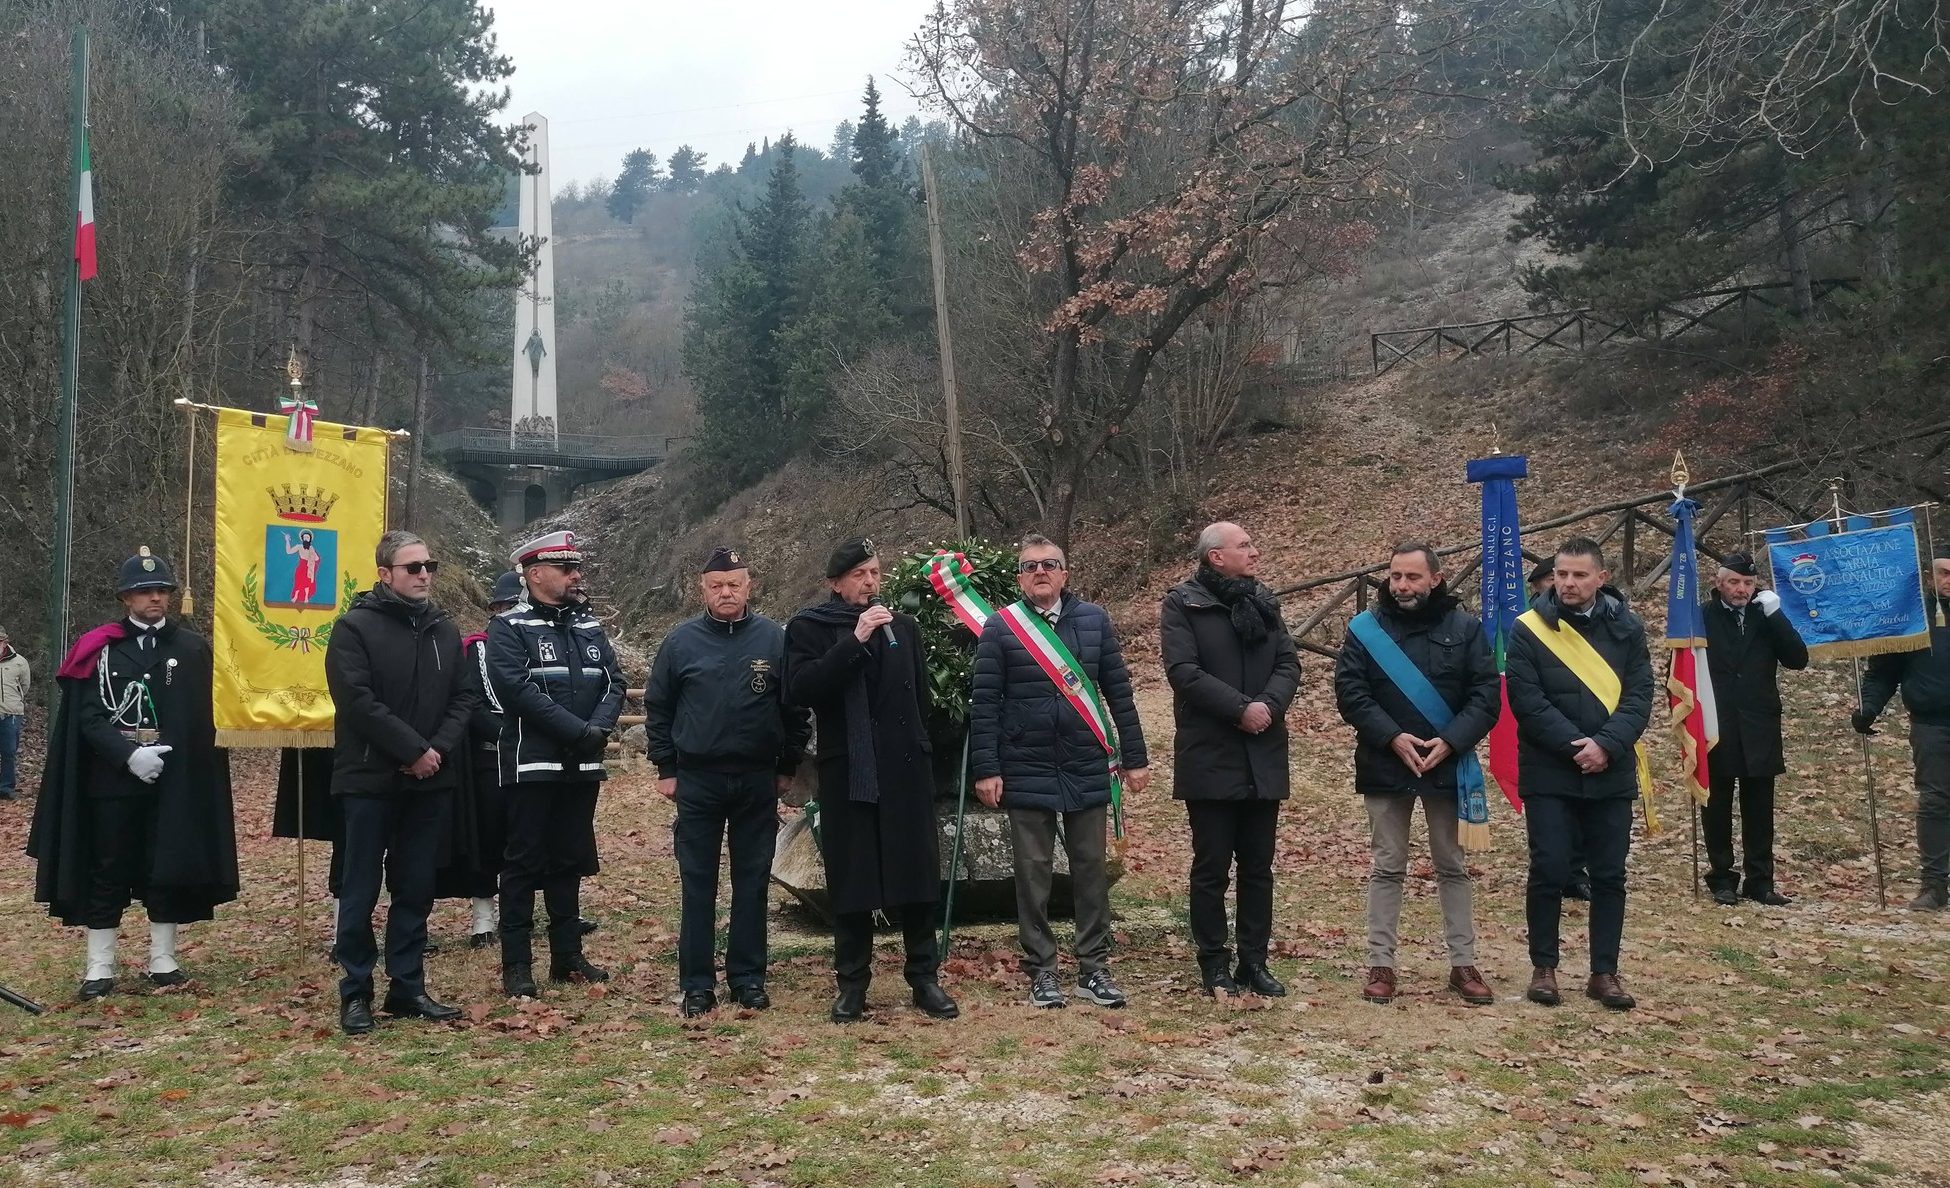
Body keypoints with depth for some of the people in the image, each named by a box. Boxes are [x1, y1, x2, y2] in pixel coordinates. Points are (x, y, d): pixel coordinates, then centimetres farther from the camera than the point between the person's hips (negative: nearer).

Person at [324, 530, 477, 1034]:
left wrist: (439, 749, -9)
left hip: (430, 783, 5)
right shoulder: (355, 627, -7)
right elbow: (359, 702, -15)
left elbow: (463, 698, 8)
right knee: (361, 891, 2)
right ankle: (356, 992, 13)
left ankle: (407, 988, 19)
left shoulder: (444, 629, 10)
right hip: (370, 781, -5)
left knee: (416, 891, 10)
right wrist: (413, 749, -16)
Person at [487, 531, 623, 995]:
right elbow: (518, 688, -18)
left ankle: (568, 957, 22)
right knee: (525, 862, -1)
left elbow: (614, 681, 7)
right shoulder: (509, 627, -5)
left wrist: (600, 727, -13)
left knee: (570, 861, 13)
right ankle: (517, 965, 6)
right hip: (532, 762, -6)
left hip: (583, 765, 6)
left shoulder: (589, 626, 14)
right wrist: (579, 730, -20)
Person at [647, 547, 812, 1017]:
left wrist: (788, 767, 5)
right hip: (697, 780, 0)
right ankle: (697, 985, 11)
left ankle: (749, 979, 16)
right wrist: (665, 769, 3)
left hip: (758, 781, 0)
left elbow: (796, 708, 5)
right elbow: (657, 708, 6)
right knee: (698, 886, 4)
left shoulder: (774, 639, 0)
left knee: (752, 883, 7)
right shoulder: (681, 640, 1)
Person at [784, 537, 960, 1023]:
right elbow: (800, 690, -16)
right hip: (847, 774, -3)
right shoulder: (809, 627, 0)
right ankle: (851, 983, 15)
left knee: (918, 874, 5)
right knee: (851, 880, 3)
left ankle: (925, 977, 14)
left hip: (906, 771, 3)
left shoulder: (903, 627, 12)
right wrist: (854, 641, -20)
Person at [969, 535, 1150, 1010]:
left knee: (1091, 869, 8)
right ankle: (1041, 971, 16)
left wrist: (1134, 757, 4)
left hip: (1087, 770, 2)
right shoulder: (1000, 627, -2)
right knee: (1034, 872, 5)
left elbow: (1118, 691, 6)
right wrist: (985, 769, -9)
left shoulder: (1094, 620, 3)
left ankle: (1094, 969, 18)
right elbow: (984, 703, -4)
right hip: (1026, 773, -2)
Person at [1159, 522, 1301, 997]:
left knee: (1258, 865, 10)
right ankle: (1215, 966, 11)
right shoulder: (1182, 605, -4)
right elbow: (1184, 671, -15)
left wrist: (1269, 704, -13)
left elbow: (1289, 663, 6)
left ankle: (1254, 961, 18)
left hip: (1264, 756, 5)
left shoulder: (1264, 601, 14)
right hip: (1210, 757, -5)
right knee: (1212, 866, 1)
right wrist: (1241, 707, -19)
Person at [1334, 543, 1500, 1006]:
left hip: (1448, 765, 1)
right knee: (1387, 867, 7)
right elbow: (1349, 692, -7)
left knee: (1453, 866, 11)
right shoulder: (1366, 629, -2)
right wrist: (1393, 737, -17)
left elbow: (1487, 694, -3)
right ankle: (1381, 964, 14)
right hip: (1385, 765, -1)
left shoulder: (1465, 627, 0)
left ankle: (1463, 964, 20)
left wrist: (1450, 742, -16)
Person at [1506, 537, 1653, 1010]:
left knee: (1610, 875, 7)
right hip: (1549, 774, -2)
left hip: (1612, 775, 3)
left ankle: (1604, 972, 18)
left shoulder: (1626, 627, 4)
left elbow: (1639, 695, -1)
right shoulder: (1529, 628, -4)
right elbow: (1527, 700, -10)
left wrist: (1606, 745, -16)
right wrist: (1577, 746, -17)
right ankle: (1543, 968, 15)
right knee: (1548, 871, 0)